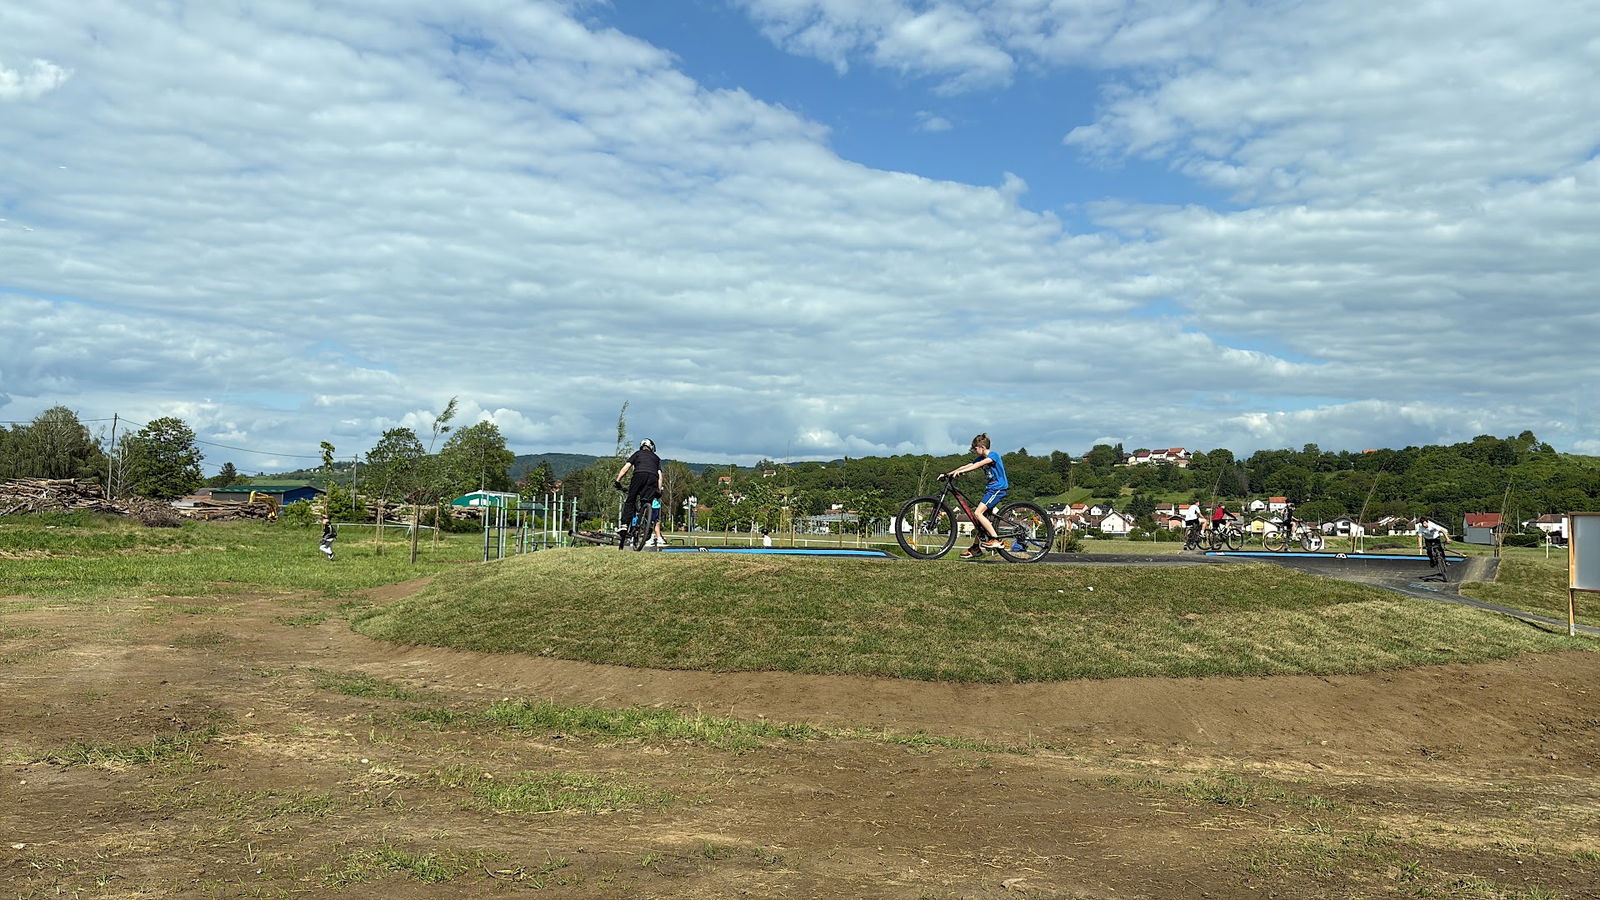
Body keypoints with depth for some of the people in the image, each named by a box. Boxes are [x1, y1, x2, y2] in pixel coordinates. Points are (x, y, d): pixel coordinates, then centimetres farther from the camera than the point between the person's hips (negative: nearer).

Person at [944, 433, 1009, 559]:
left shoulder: (993, 455, -12)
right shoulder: (981, 458, 14)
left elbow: (978, 465, -27)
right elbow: (966, 466, 8)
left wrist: (960, 472, -37)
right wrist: (948, 474, -2)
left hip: (998, 489, -9)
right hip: (990, 489, 9)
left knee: (978, 513, -20)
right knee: (975, 516, 6)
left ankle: (996, 540, -19)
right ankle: (976, 547, 13)